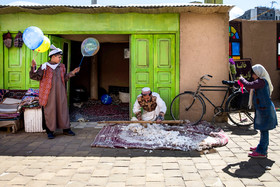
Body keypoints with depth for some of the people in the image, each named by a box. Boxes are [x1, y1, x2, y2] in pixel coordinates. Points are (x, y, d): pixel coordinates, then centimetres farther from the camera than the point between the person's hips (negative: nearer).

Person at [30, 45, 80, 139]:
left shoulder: (61, 67, 12)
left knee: (63, 109, 8)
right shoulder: (44, 67, -4)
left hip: (60, 93, 5)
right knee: (49, 111, 0)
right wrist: (33, 67, -23)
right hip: (49, 93, -4)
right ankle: (50, 131, 10)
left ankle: (66, 129, 18)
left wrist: (72, 73, 11)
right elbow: (35, 76, -8)